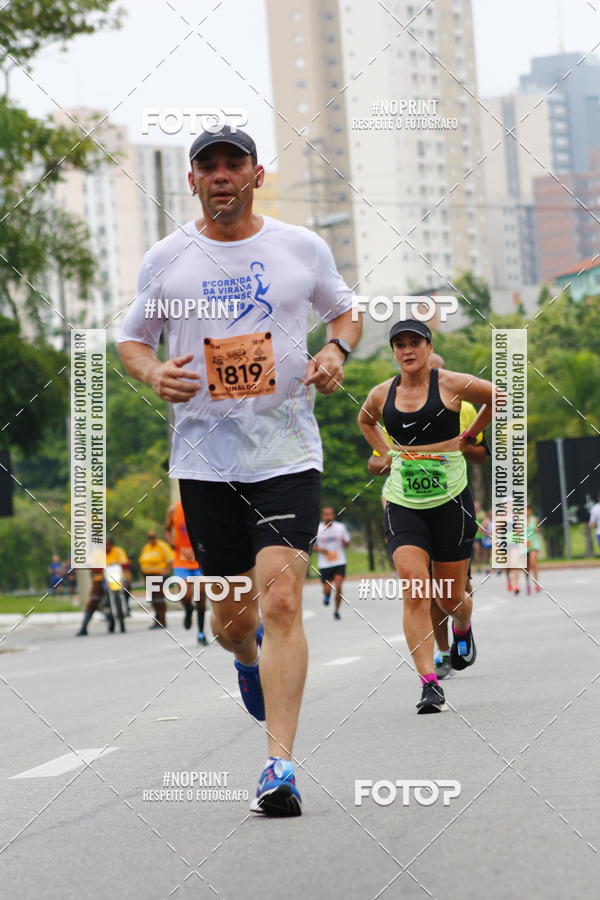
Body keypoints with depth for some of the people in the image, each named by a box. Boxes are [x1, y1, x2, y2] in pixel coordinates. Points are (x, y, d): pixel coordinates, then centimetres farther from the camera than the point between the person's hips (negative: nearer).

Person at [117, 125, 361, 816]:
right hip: (204, 458, 1)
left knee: (280, 600, -16)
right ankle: (248, 658, 47)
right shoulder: (166, 259, 3)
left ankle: (280, 765, -14)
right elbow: (131, 340, 14)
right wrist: (155, 375, -8)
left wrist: (336, 350, -3)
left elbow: (345, 311, 19)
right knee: (231, 615, 7)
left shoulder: (302, 247, 4)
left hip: (287, 453, -1)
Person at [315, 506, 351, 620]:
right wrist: (319, 549, -13)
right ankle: (326, 595, 38)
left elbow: (347, 543, 10)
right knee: (327, 589, -2)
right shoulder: (317, 529, -3)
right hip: (324, 564, 0)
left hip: (339, 562, 0)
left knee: (338, 587, -14)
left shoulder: (340, 527, 0)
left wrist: (344, 542, -13)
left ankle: (337, 611, 5)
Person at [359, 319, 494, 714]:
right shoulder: (381, 394, 5)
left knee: (452, 597, 8)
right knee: (414, 592, -15)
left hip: (450, 499, -2)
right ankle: (430, 685, -16)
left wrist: (469, 436, 9)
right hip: (403, 503, 2)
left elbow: (499, 399, 10)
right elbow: (365, 421, 29)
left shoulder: (451, 383, -5)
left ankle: (463, 630, 46)